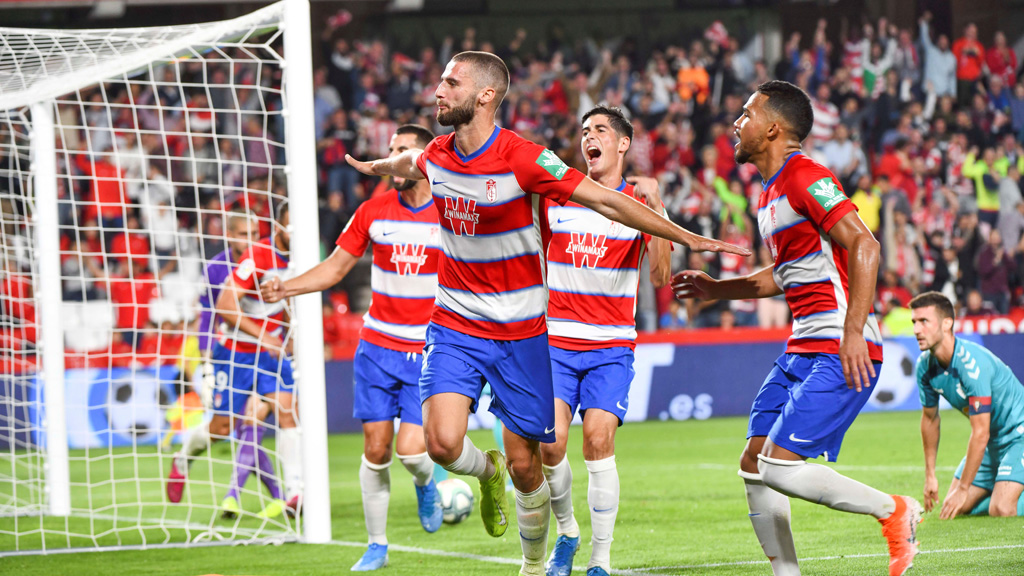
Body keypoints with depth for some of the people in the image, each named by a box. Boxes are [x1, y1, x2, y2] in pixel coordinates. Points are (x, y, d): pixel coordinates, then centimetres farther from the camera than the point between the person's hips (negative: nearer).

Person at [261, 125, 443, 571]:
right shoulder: (373, 212, 2)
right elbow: (335, 267, 9)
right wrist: (284, 288, -4)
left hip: (429, 353, -3)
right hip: (378, 347, 3)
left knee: (410, 449, -13)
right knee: (376, 450, 0)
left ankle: (425, 483, 24)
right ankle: (376, 546, 13)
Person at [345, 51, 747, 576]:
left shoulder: (522, 159, -17)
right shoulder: (436, 155, 0)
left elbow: (605, 201, -15)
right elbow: (408, 163, 27)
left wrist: (686, 238, -15)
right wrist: (371, 166, 48)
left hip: (519, 335, -3)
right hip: (454, 328, 3)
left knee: (524, 466, 1)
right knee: (443, 442, -17)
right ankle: (487, 473, 19)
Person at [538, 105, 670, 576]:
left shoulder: (639, 203, 1)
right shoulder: (555, 196, 7)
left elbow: (660, 277, -11)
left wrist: (654, 208, -19)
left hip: (611, 347, -2)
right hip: (555, 341, 2)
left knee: (598, 439, -17)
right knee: (550, 441, -14)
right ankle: (566, 532, 12)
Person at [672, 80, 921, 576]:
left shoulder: (806, 178, -12)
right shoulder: (771, 192, 18)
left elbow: (864, 245, -22)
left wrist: (852, 332, -28)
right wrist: (716, 289, 25)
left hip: (841, 354, -10)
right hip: (801, 350, 10)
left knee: (779, 467, -17)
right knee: (753, 465, 4)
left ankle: (894, 511, -1)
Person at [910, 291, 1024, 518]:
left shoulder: (972, 362, -31)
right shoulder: (925, 365, -7)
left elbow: (980, 434, -29)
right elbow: (930, 418, 10)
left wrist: (963, 489, -25)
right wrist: (930, 475, 12)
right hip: (991, 441, 8)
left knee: (1001, 511, -24)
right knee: (955, 509, 2)